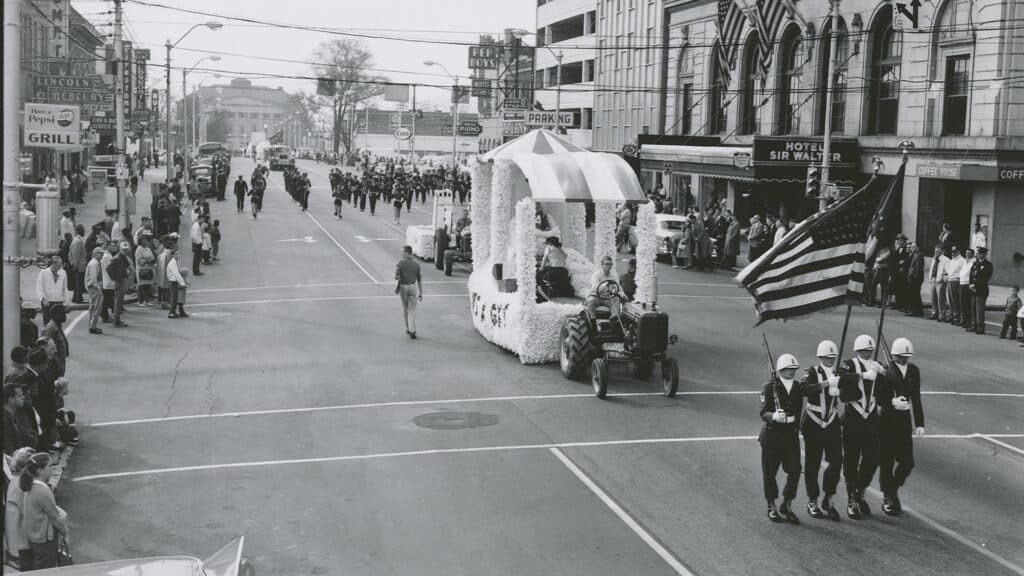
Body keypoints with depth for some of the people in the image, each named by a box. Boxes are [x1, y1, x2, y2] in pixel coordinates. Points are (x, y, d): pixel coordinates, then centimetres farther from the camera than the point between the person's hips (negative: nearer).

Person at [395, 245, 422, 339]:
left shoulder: (400, 263, -9)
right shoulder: (416, 264, 3)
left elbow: (396, 277, -16)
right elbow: (419, 280, 4)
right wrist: (421, 294, 8)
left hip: (403, 287, -2)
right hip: (413, 287, 2)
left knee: (404, 309, 16)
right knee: (412, 311, 1)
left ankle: (408, 329, 23)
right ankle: (412, 331, -12)